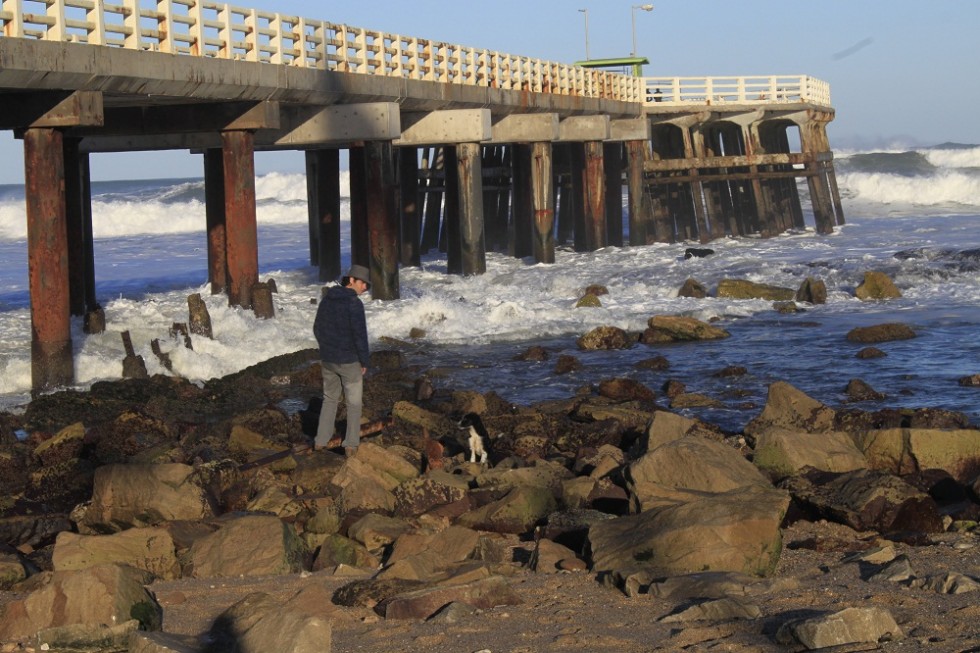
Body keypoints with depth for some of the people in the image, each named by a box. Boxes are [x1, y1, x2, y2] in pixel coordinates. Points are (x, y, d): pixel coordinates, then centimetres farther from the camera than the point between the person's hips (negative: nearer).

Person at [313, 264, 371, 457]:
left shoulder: (327, 299, 3)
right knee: (354, 403, 9)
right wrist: (364, 361, -9)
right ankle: (351, 445, 10)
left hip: (327, 359, 6)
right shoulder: (354, 303, -20)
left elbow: (318, 328, 11)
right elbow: (360, 335, -21)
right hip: (349, 361, -6)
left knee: (330, 399, 21)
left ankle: (321, 441, 22)